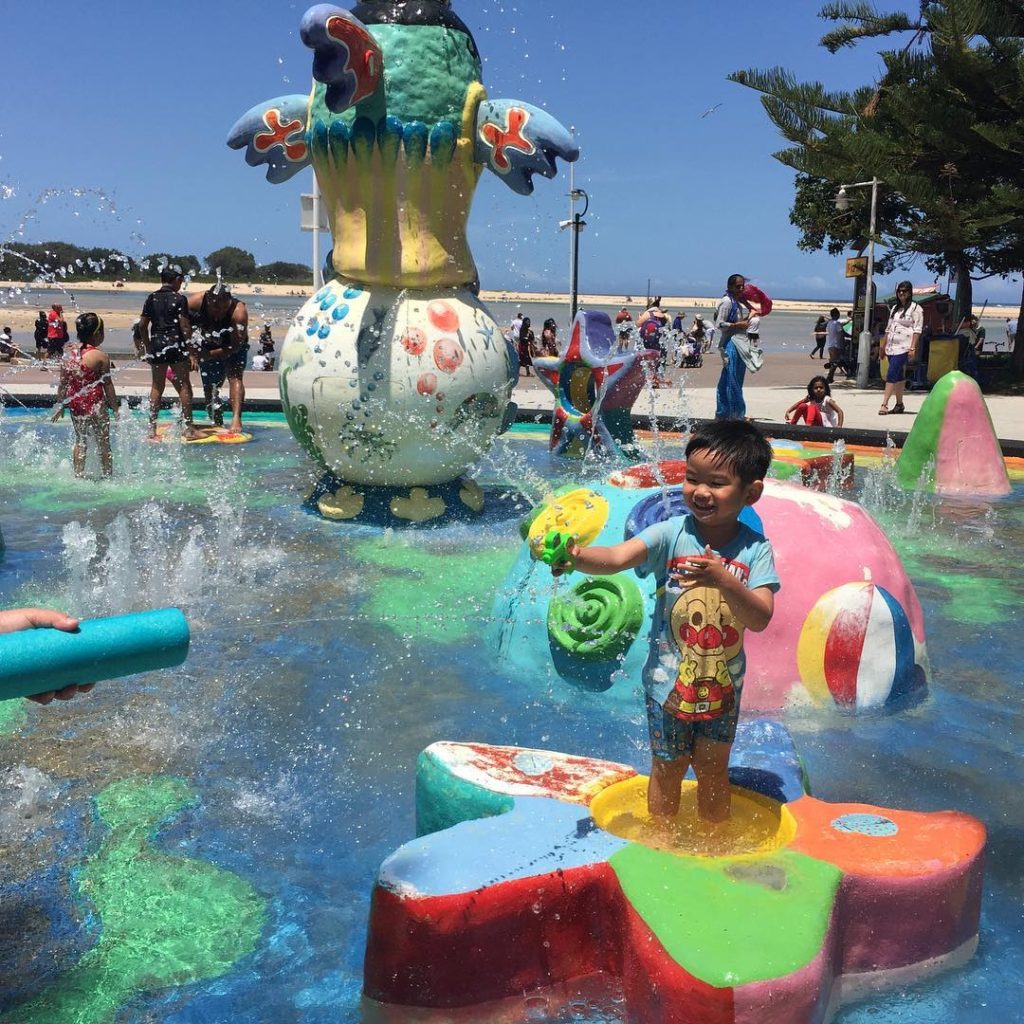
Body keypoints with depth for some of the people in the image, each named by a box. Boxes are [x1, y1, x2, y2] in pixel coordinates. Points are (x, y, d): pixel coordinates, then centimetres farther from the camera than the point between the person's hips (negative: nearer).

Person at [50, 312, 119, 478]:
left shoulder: (69, 355, 4)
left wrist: (61, 406, 18)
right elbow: (108, 385, -9)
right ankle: (108, 476, 9)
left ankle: (78, 475, 22)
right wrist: (115, 408, -1)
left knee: (80, 442, 18)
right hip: (95, 404, -6)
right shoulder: (101, 357, -12)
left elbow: (63, 385, 8)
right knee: (103, 443, 5)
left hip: (75, 405, 6)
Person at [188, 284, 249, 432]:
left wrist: (209, 355, -32)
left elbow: (236, 345, -31)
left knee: (234, 376, -25)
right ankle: (217, 424, 21)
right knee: (209, 387, 6)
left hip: (233, 347, -3)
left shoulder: (238, 311, -34)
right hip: (208, 347, 3)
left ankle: (236, 419, -36)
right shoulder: (195, 302, -25)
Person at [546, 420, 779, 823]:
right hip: (669, 680, -1)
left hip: (722, 684, 1)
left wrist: (723, 580, -39)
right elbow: (616, 557, -32)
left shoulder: (755, 549, -13)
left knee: (713, 769, 20)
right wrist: (577, 557, -53)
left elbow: (760, 619, -22)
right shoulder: (671, 534, -17)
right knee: (667, 768, 17)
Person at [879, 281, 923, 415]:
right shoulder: (894, 308, 19)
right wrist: (883, 346, 19)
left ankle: (884, 404, -18)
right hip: (891, 347, 7)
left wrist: (913, 348, -16)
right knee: (899, 376, 11)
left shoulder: (915, 308, -2)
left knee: (891, 375, -15)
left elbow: (917, 330, -8)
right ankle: (899, 404, 17)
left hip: (903, 347, -7)